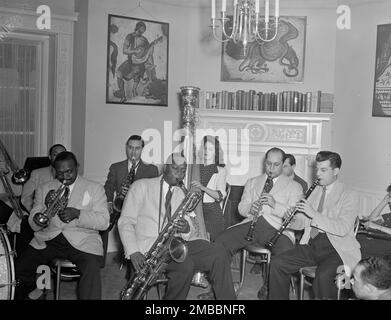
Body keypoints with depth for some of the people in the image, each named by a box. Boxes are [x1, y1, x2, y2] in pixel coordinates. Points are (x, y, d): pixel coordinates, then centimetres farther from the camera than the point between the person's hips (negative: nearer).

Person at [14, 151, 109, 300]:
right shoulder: (44, 189, 16)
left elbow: (104, 222, 0)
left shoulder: (95, 188, 9)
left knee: (92, 269, -33)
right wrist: (47, 209, -11)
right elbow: (34, 225, 10)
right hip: (48, 240, 3)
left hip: (82, 241, -3)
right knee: (18, 268, -16)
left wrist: (77, 213, -16)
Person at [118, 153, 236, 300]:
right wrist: (133, 252, -19)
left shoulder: (180, 194, 19)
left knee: (218, 253, -15)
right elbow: (125, 221, -4)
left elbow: (192, 231, 15)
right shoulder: (142, 186, 3)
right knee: (185, 265, -32)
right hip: (148, 246, -5)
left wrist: (187, 229, -12)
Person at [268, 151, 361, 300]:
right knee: (277, 263, -11)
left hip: (337, 248, -6)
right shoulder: (313, 191, 15)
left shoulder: (349, 196, -4)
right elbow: (302, 222, 18)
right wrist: (291, 220, -5)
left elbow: (343, 229, -18)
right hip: (311, 244, 6)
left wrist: (314, 214, -23)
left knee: (322, 277, -33)